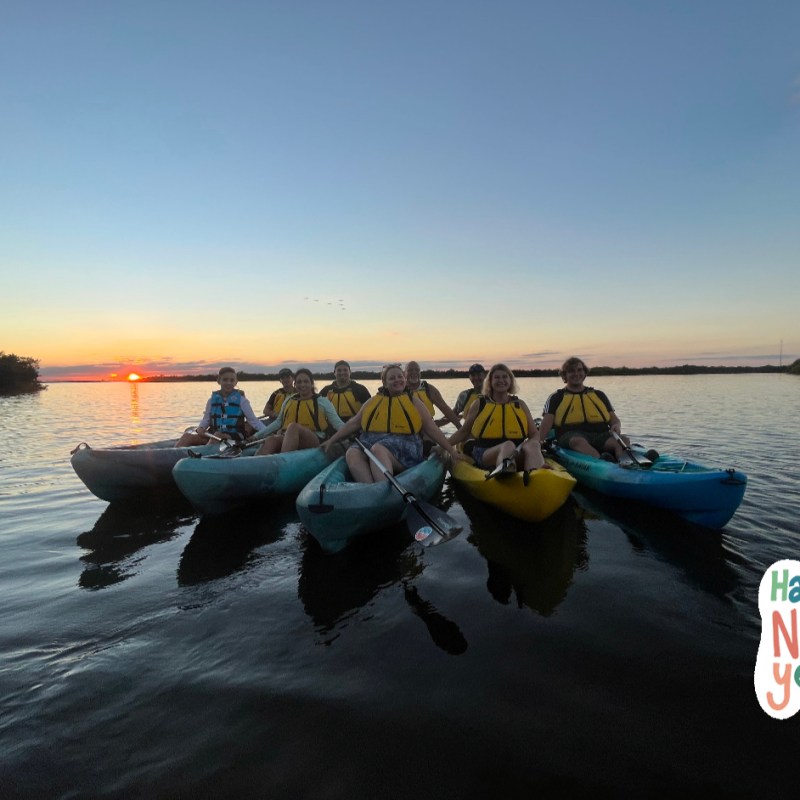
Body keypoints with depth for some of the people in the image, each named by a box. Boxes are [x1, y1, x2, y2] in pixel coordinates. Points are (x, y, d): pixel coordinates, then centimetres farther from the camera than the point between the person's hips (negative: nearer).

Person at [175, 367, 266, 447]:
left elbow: (253, 420, 1)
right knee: (187, 436, -15)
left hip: (234, 438, -4)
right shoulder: (213, 400, 10)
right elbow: (206, 419, 12)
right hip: (213, 435, 4)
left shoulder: (240, 400, 1)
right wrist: (200, 428, -10)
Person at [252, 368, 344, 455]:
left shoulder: (322, 401, 11)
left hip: (315, 442, -4)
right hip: (287, 439, 4)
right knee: (270, 440, -31)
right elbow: (278, 422, 28)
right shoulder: (289, 401, 22)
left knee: (293, 426, -36)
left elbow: (337, 423, 4)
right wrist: (258, 436, 21)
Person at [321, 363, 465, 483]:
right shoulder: (373, 402, 18)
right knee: (352, 453, -29)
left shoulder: (413, 402, 13)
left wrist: (452, 451, 5)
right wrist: (331, 441, 17)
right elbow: (353, 423, 21)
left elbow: (433, 430, 11)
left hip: (402, 448, -3)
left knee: (378, 449, -36)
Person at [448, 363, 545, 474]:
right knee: (508, 445, -35)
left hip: (517, 455, 2)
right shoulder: (479, 404, 12)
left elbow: (534, 433, 15)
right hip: (485, 455, -2)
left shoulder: (520, 405, 18)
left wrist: (532, 445, -8)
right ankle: (504, 468, -70)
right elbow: (463, 432, 17)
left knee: (533, 445, -31)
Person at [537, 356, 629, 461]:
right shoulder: (557, 397, 16)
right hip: (571, 436, -3)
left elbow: (614, 419, 23)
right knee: (578, 441, -38)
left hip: (601, 436, 4)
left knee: (623, 440, -26)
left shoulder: (599, 395, 26)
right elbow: (546, 424, 4)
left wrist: (616, 426, -3)